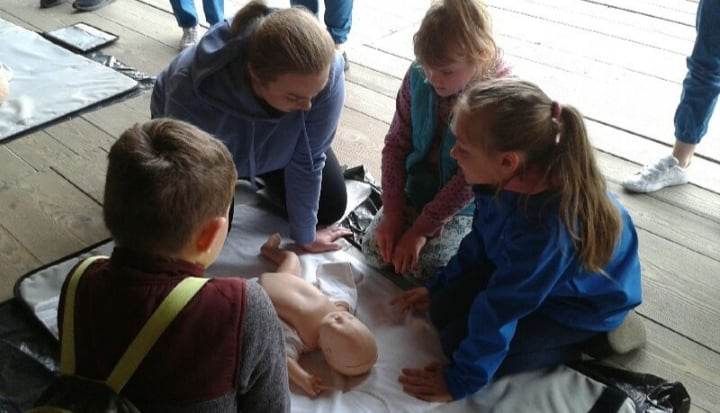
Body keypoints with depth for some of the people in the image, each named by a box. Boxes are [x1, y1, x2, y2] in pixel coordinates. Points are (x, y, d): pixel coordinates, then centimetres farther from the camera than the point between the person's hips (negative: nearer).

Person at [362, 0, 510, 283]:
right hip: (416, 188, 4)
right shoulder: (417, 77, -12)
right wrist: (393, 212, -11)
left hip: (465, 203, -4)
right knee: (374, 249, -8)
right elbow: (396, 145, -5)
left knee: (424, 267, -18)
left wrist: (422, 228, -21)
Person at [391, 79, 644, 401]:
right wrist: (438, 286, 10)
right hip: (531, 273, 7)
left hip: (588, 301, -7)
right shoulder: (510, 176, -21)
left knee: (460, 341, -12)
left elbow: (500, 311, -29)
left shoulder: (545, 228, -42)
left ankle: (592, 337, 1)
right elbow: (481, 238, 0)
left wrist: (461, 381, -15)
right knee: (444, 309, 1)